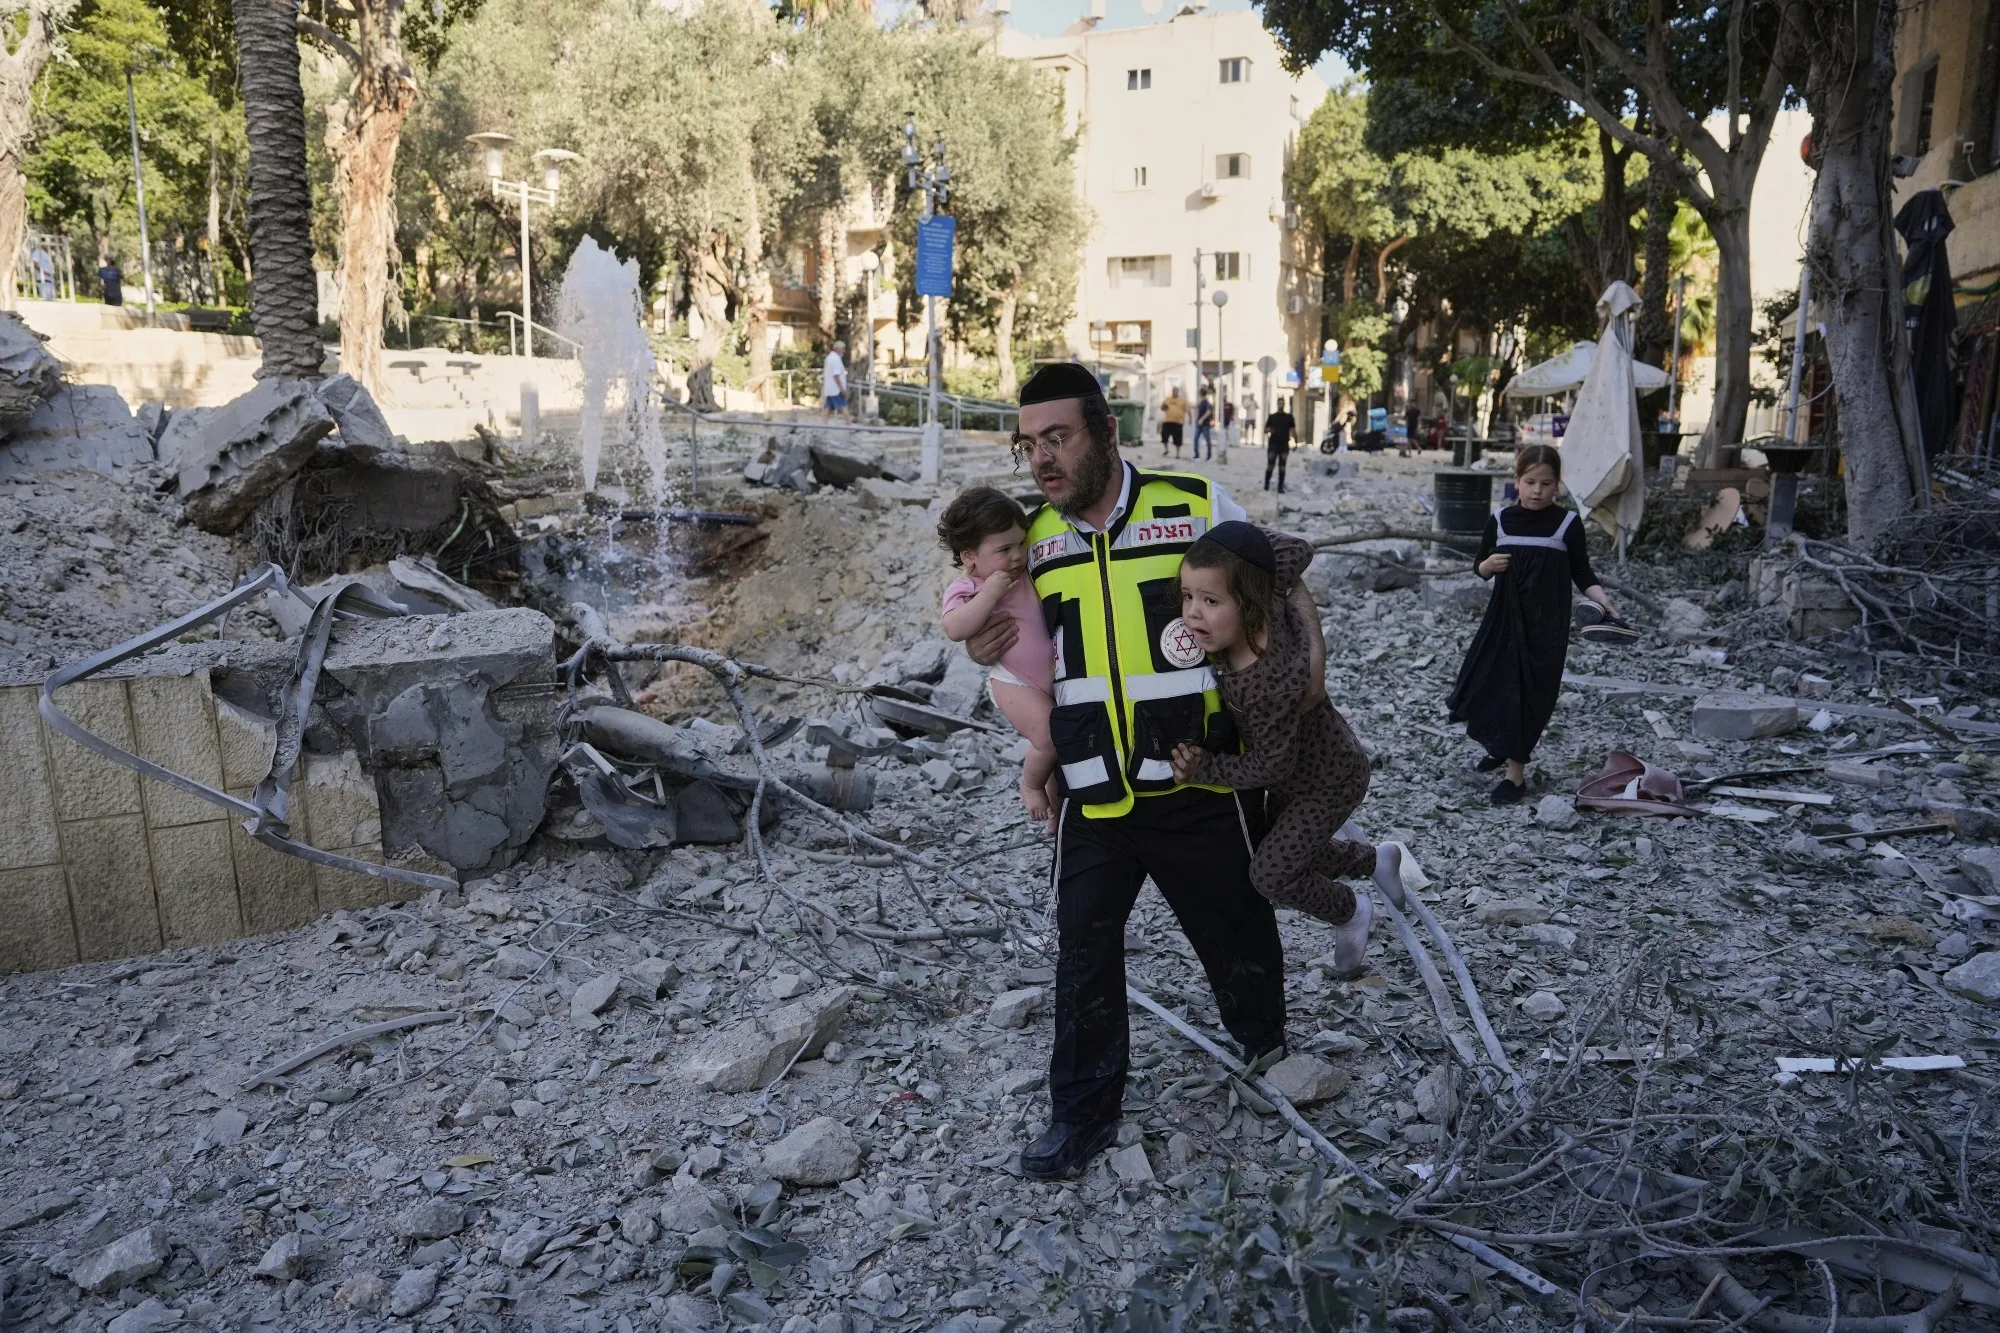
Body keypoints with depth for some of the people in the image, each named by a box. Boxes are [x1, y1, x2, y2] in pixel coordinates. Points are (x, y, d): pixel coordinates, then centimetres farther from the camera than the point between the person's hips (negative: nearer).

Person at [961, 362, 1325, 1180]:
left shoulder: (1199, 506, -9)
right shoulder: (1032, 538, 3)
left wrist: (1309, 661, -7)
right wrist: (987, 650, -4)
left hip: (1203, 789, -2)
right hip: (1093, 799, 3)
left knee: (1235, 932, 17)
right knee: (1083, 953, 8)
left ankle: (1265, 1044, 47)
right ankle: (1083, 1113, 27)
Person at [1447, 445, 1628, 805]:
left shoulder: (1568, 524, -6)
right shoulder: (1500, 521, 0)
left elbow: (1582, 574, 1)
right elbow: (1479, 568, 9)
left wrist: (1604, 602, -15)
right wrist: (1489, 565, -14)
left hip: (1547, 625, -3)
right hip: (1504, 619, 3)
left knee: (1532, 693, -1)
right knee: (1485, 685, 5)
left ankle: (1516, 772, 11)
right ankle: (1502, 745, 34)